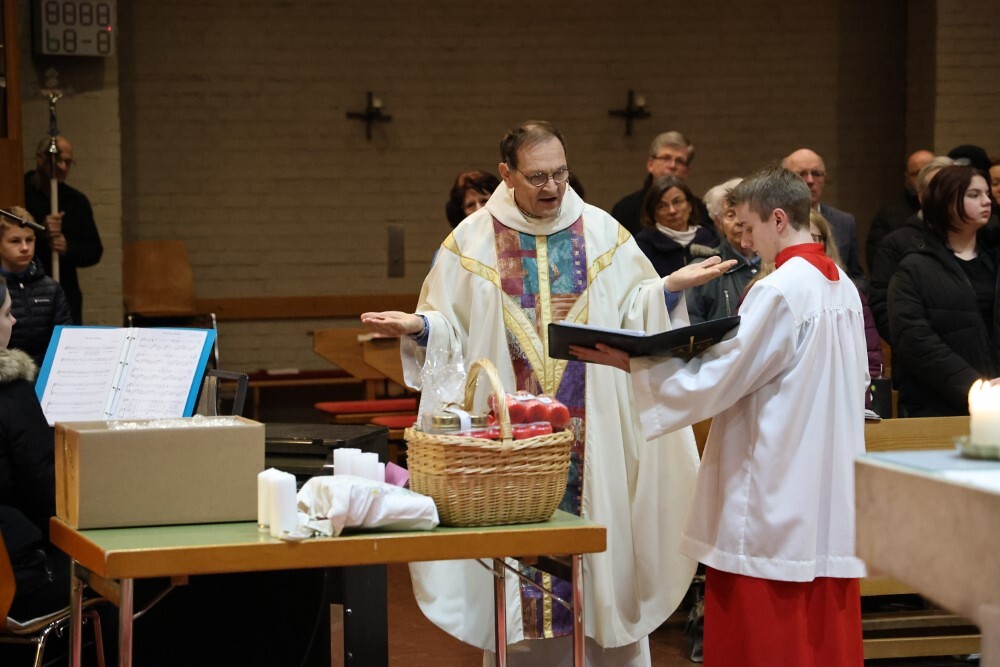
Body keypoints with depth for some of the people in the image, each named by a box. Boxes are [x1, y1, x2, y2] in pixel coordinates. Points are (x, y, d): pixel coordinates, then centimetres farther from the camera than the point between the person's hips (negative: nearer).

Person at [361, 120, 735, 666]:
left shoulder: (602, 232, 7)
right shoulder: (473, 241, 4)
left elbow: (634, 314, 6)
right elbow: (449, 331, 4)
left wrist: (669, 287, -11)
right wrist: (417, 327, -16)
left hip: (592, 432, 1)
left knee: (600, 545, 1)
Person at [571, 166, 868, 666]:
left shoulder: (779, 291, -16)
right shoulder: (844, 287, 9)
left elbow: (716, 380, -15)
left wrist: (629, 363, -7)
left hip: (776, 495, -8)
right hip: (832, 496, 8)